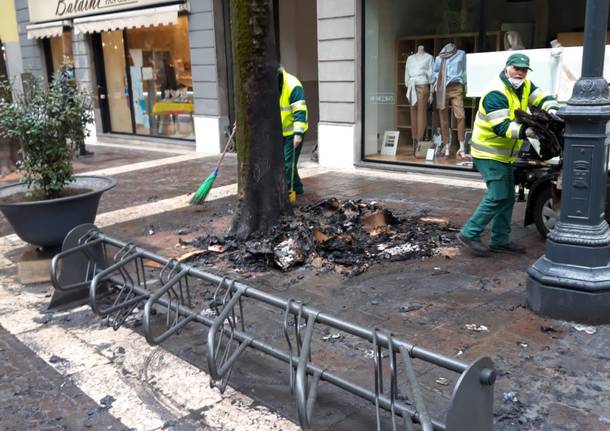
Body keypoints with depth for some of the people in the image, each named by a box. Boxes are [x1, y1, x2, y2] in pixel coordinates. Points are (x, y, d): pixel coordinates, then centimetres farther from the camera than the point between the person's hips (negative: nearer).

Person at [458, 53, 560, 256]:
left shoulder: (525, 87, 7)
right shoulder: (496, 94, -21)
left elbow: (542, 98, 2)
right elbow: (501, 127, -30)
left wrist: (551, 109, -21)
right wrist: (524, 131, -44)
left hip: (505, 154, 9)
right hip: (488, 153, -9)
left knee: (507, 197, 12)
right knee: (498, 196, -17)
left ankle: (500, 240, 22)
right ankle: (469, 234, -8)